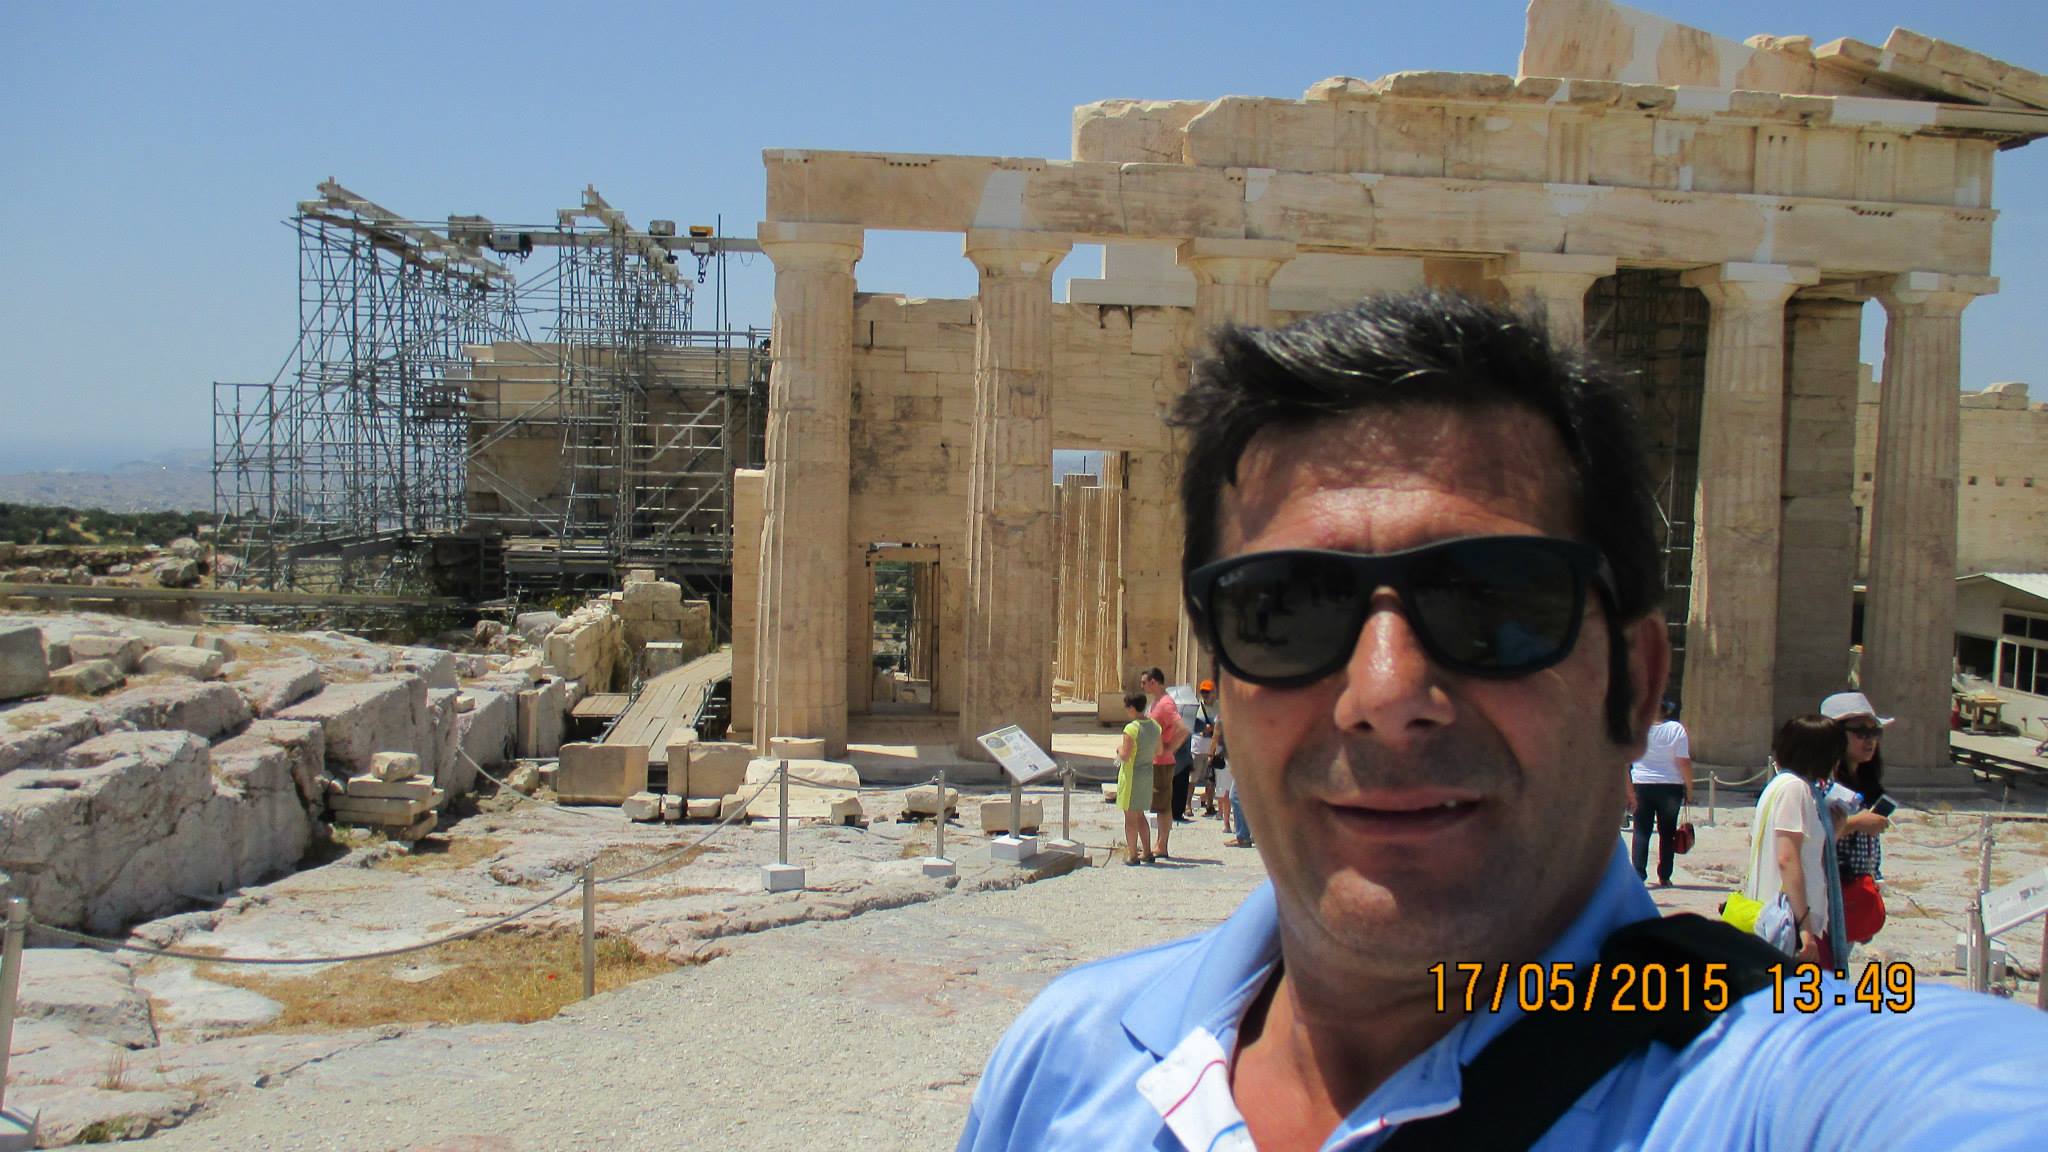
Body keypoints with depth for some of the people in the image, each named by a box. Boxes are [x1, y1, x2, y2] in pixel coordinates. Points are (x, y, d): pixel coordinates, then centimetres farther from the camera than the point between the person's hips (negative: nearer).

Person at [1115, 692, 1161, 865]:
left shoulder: (1131, 729, -21)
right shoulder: (1154, 725, 2)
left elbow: (1125, 756, -22)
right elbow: (1158, 751, 12)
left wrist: (1119, 748, -2)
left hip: (1131, 774, -7)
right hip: (1148, 773, 7)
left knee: (1130, 817, 3)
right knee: (1139, 815, 20)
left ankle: (1132, 855, 7)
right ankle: (1147, 852, 21)